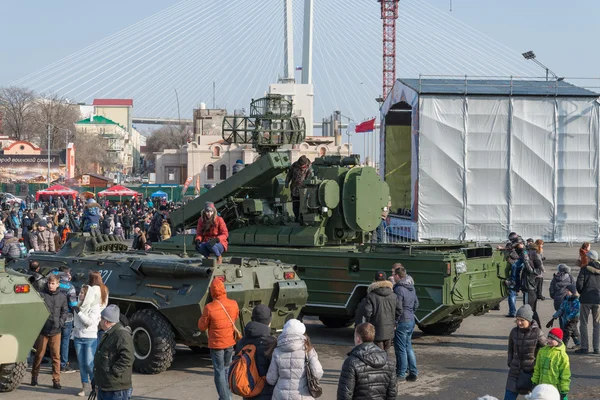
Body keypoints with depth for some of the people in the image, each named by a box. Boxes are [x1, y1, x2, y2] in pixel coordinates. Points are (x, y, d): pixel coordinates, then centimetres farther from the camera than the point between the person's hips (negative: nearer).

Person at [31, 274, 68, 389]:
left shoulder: (62, 297, 4)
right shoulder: (42, 295, -5)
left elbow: (64, 311, 12)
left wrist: (60, 322, -1)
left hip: (56, 331, 2)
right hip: (42, 330, -2)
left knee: (56, 356, 1)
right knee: (39, 355, 8)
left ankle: (56, 380, 7)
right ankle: (34, 377, 25)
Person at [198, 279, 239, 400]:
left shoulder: (209, 308, -23)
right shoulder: (233, 304, -9)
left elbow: (202, 326, -10)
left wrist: (203, 316, 5)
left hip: (216, 344, -4)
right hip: (230, 342, 4)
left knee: (219, 372, 4)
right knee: (226, 369, 21)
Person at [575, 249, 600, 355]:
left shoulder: (585, 269, -8)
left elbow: (579, 283, -12)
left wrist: (581, 292, 6)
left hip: (586, 299, -3)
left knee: (583, 324, 7)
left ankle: (585, 347, 4)